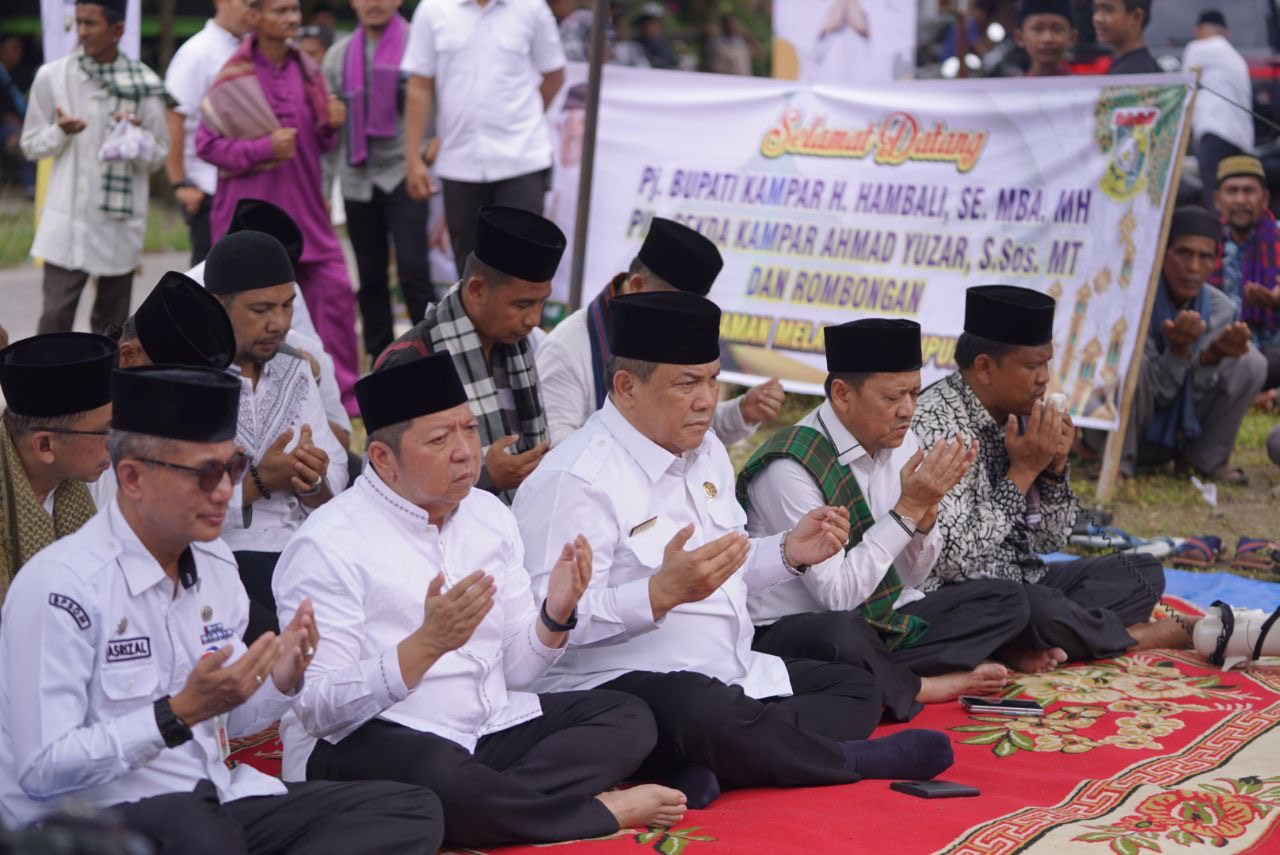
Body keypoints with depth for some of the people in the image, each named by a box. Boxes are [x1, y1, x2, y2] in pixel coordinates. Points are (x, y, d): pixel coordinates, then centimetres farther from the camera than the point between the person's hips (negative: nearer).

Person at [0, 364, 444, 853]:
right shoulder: (63, 585, -13)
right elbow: (41, 772, -18)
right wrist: (179, 713, -21)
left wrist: (280, 682, -2)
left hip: (216, 801, 8)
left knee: (410, 811, -10)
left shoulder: (215, 564, 11)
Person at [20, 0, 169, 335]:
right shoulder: (52, 76, -1)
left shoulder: (145, 84, -1)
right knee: (56, 314, -7)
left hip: (121, 221, 1)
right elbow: (31, 145, 7)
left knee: (112, 319, 10)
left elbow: (158, 157, 5)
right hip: (68, 220, -1)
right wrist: (61, 132, -13)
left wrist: (136, 135, -16)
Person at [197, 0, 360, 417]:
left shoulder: (307, 71, 9)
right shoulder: (235, 79, -7)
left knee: (335, 291, -2)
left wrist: (331, 124, -4)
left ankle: (340, 393, 6)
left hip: (304, 210, 5)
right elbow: (207, 144, -7)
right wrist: (264, 148, -19)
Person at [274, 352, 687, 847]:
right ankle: (597, 811, -14)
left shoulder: (489, 514, 9)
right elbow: (316, 709, -19)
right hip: (365, 745, -7)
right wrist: (427, 644, -29)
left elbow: (515, 672, 10)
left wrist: (556, 614, -10)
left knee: (627, 718, -3)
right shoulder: (329, 544, -12)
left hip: (490, 728, 7)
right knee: (440, 776, -38)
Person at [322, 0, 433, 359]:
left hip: (403, 176, -4)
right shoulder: (339, 55, 11)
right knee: (370, 277, 9)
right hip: (357, 180, 5)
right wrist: (320, 186, 11)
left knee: (412, 271, -13)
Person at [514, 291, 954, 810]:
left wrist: (788, 553, 5)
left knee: (856, 688, 9)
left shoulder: (705, 452, 13)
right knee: (715, 717, -38)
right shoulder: (575, 480, -17)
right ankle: (858, 761, -9)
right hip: (618, 684, -10)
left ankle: (710, 770, -20)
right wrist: (663, 592, -35)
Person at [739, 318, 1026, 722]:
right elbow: (838, 594, -22)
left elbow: (911, 575, 9)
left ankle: (888, 678, -15)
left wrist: (927, 506, -11)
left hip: (881, 620, 8)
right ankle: (920, 685, -10)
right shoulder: (791, 467, -21)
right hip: (791, 633, -8)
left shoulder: (900, 442, 3)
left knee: (1006, 599, 1)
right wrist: (909, 508, -22)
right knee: (841, 636, -40)